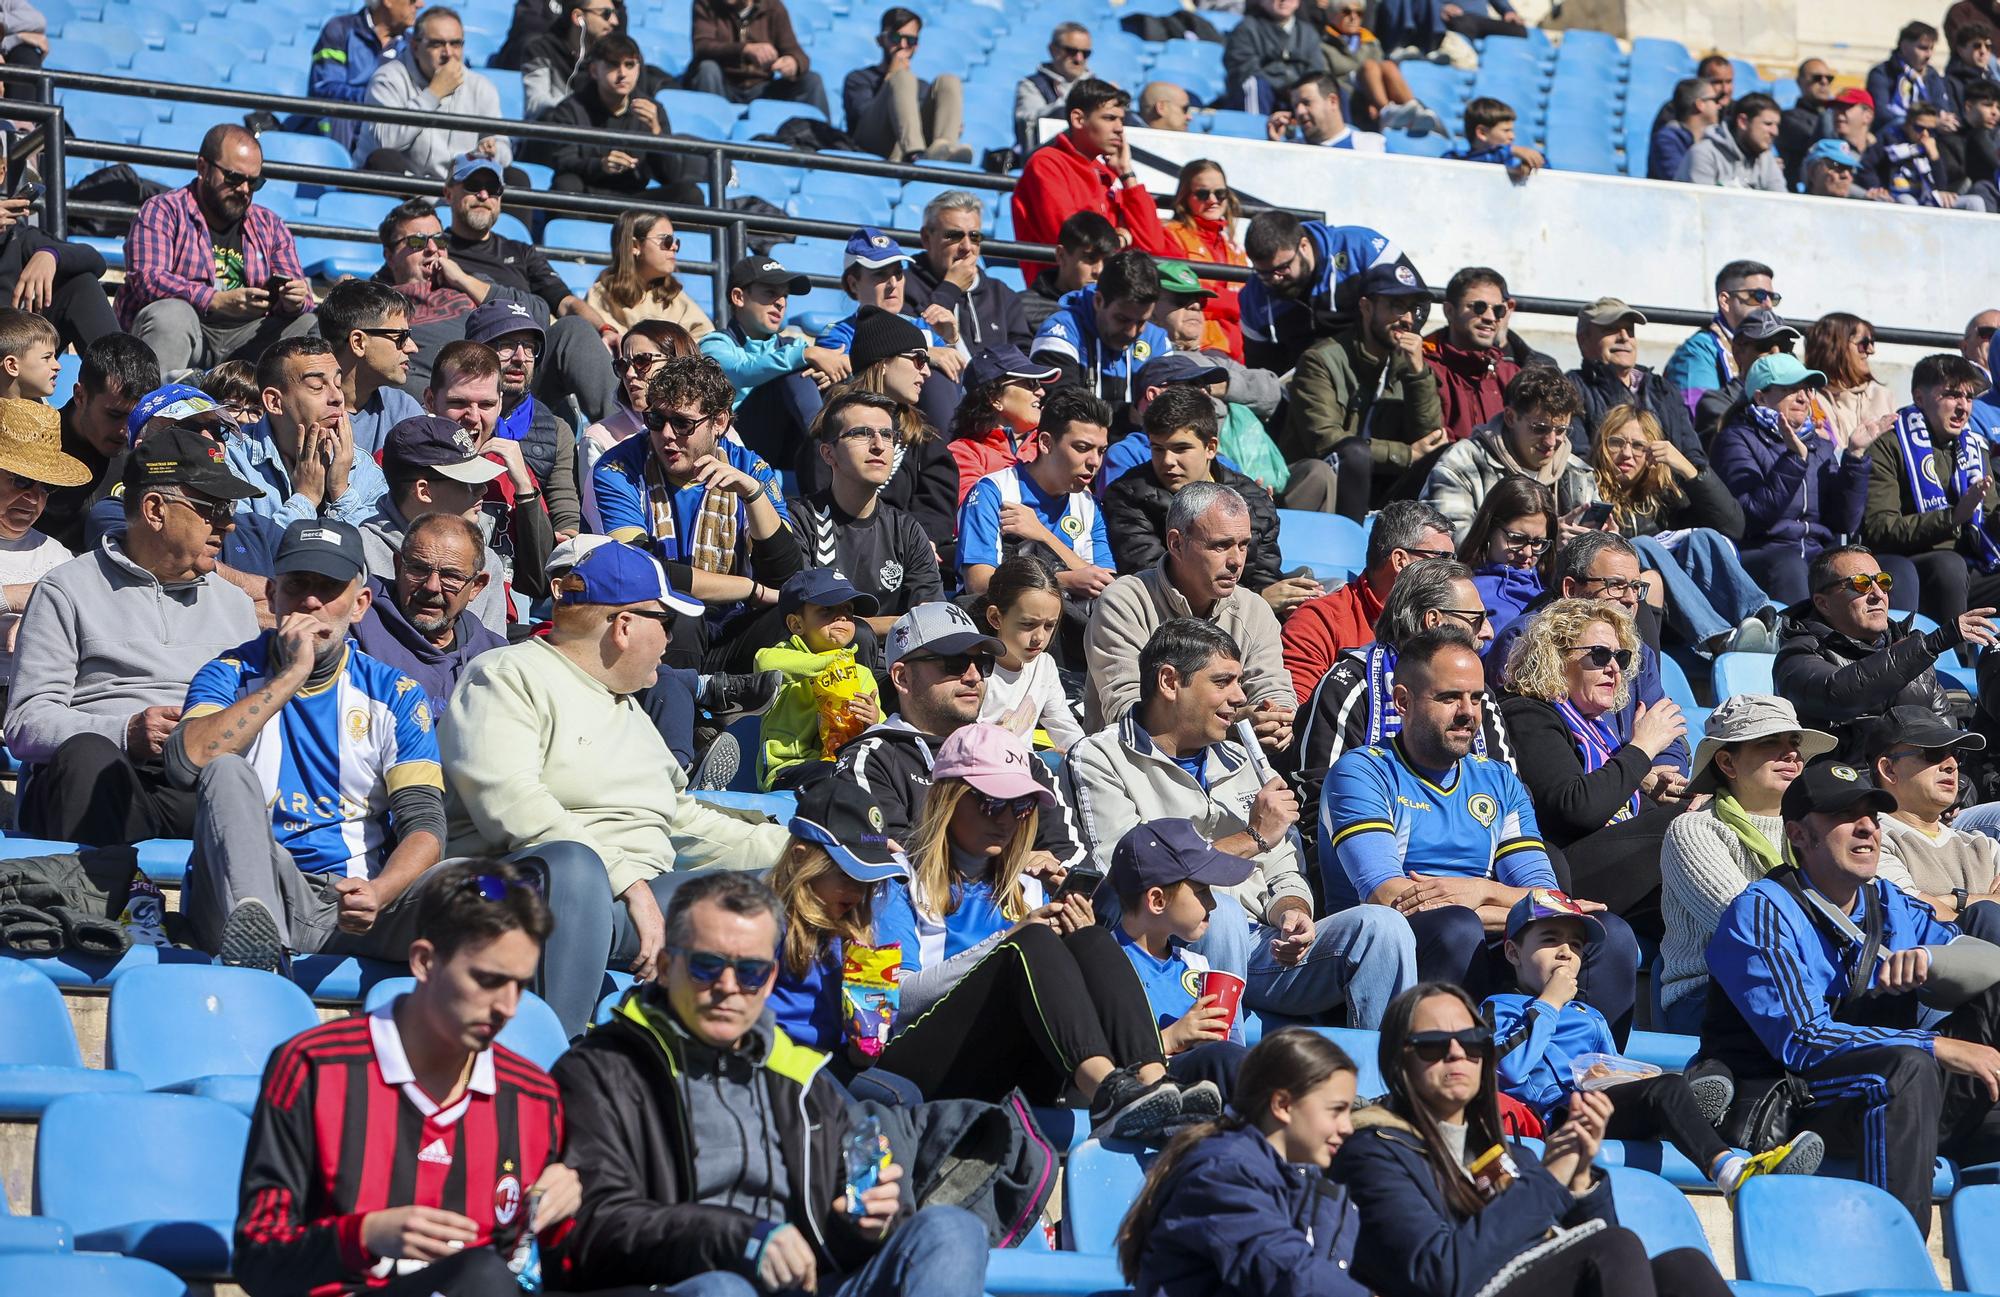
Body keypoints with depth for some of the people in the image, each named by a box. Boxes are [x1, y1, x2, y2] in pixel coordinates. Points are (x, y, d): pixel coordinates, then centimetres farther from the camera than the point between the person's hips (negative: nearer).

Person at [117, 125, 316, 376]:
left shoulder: (270, 226, 18)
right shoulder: (162, 212, 2)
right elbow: (147, 279, -14)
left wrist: (295, 302, -13)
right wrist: (219, 301, -28)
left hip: (243, 337, 4)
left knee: (308, 326, -15)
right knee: (171, 314, -35)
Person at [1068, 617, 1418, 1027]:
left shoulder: (1244, 764, 26)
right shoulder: (1099, 761, 4)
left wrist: (1292, 915, -5)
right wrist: (1253, 837, -2)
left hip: (1263, 951, 6)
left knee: (1381, 925, -19)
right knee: (1218, 911, -38)